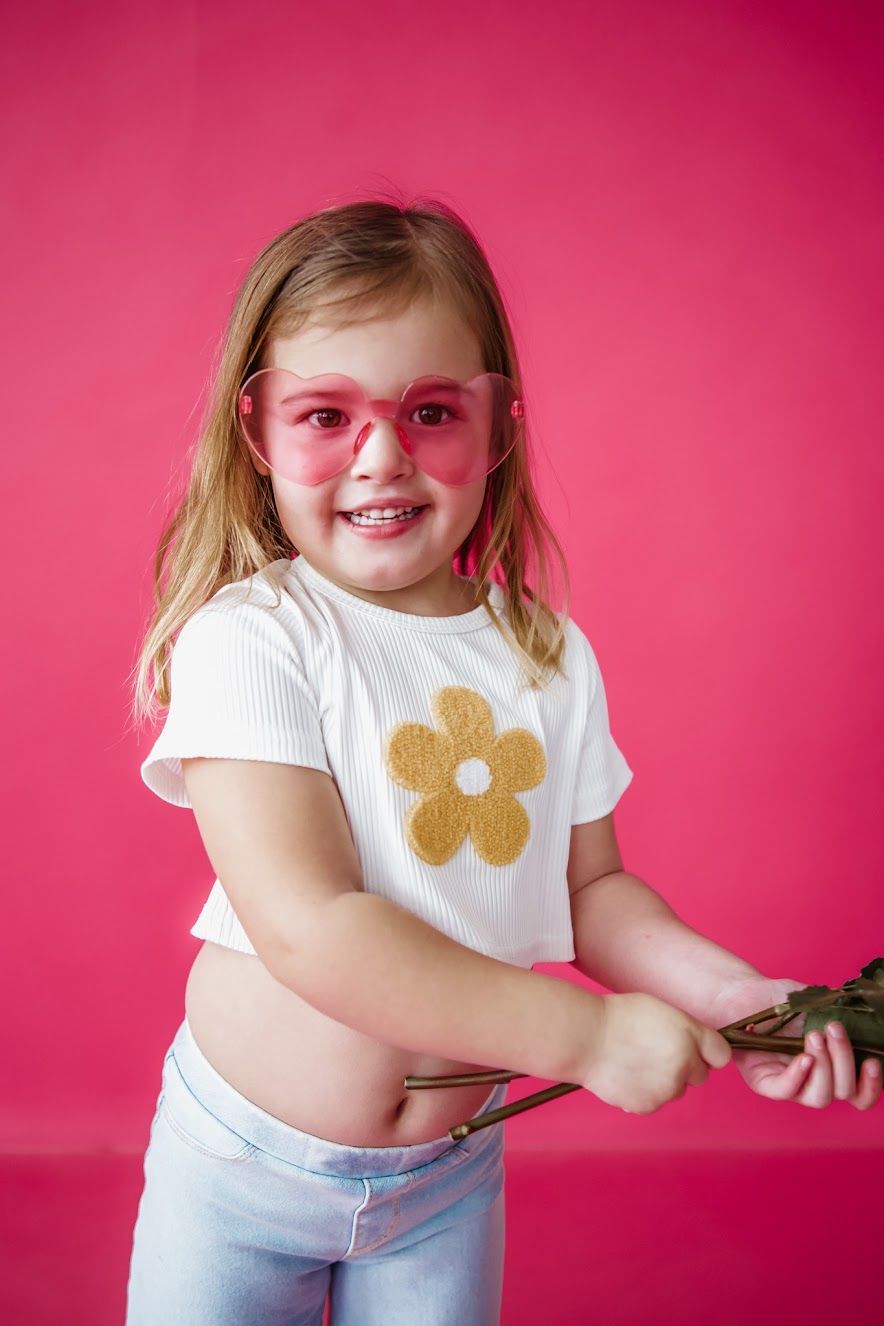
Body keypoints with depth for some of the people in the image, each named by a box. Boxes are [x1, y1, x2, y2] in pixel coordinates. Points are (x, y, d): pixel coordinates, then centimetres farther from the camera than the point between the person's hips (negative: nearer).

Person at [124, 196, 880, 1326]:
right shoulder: (247, 639, -19)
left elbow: (589, 885, 5)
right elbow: (307, 927, -28)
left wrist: (723, 990, -13)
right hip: (243, 1161, -3)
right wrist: (587, 1032, -27)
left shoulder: (551, 657, -4)